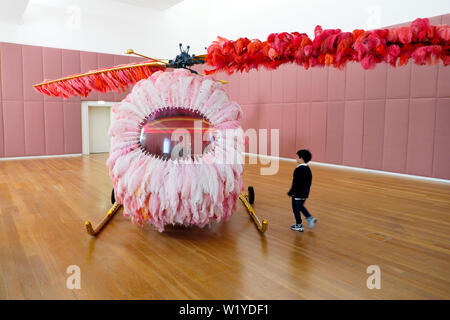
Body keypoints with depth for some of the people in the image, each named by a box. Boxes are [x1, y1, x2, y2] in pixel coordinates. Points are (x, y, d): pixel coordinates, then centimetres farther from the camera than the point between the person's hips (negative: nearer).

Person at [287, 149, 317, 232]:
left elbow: (295, 183, -22)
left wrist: (290, 192, -14)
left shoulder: (298, 170, -22)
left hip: (298, 194, -8)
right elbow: (309, 182, 13)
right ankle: (310, 218, 16)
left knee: (296, 209, 7)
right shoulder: (308, 169, 5)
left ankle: (299, 225, 15)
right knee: (300, 206, 26)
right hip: (305, 193, 9)